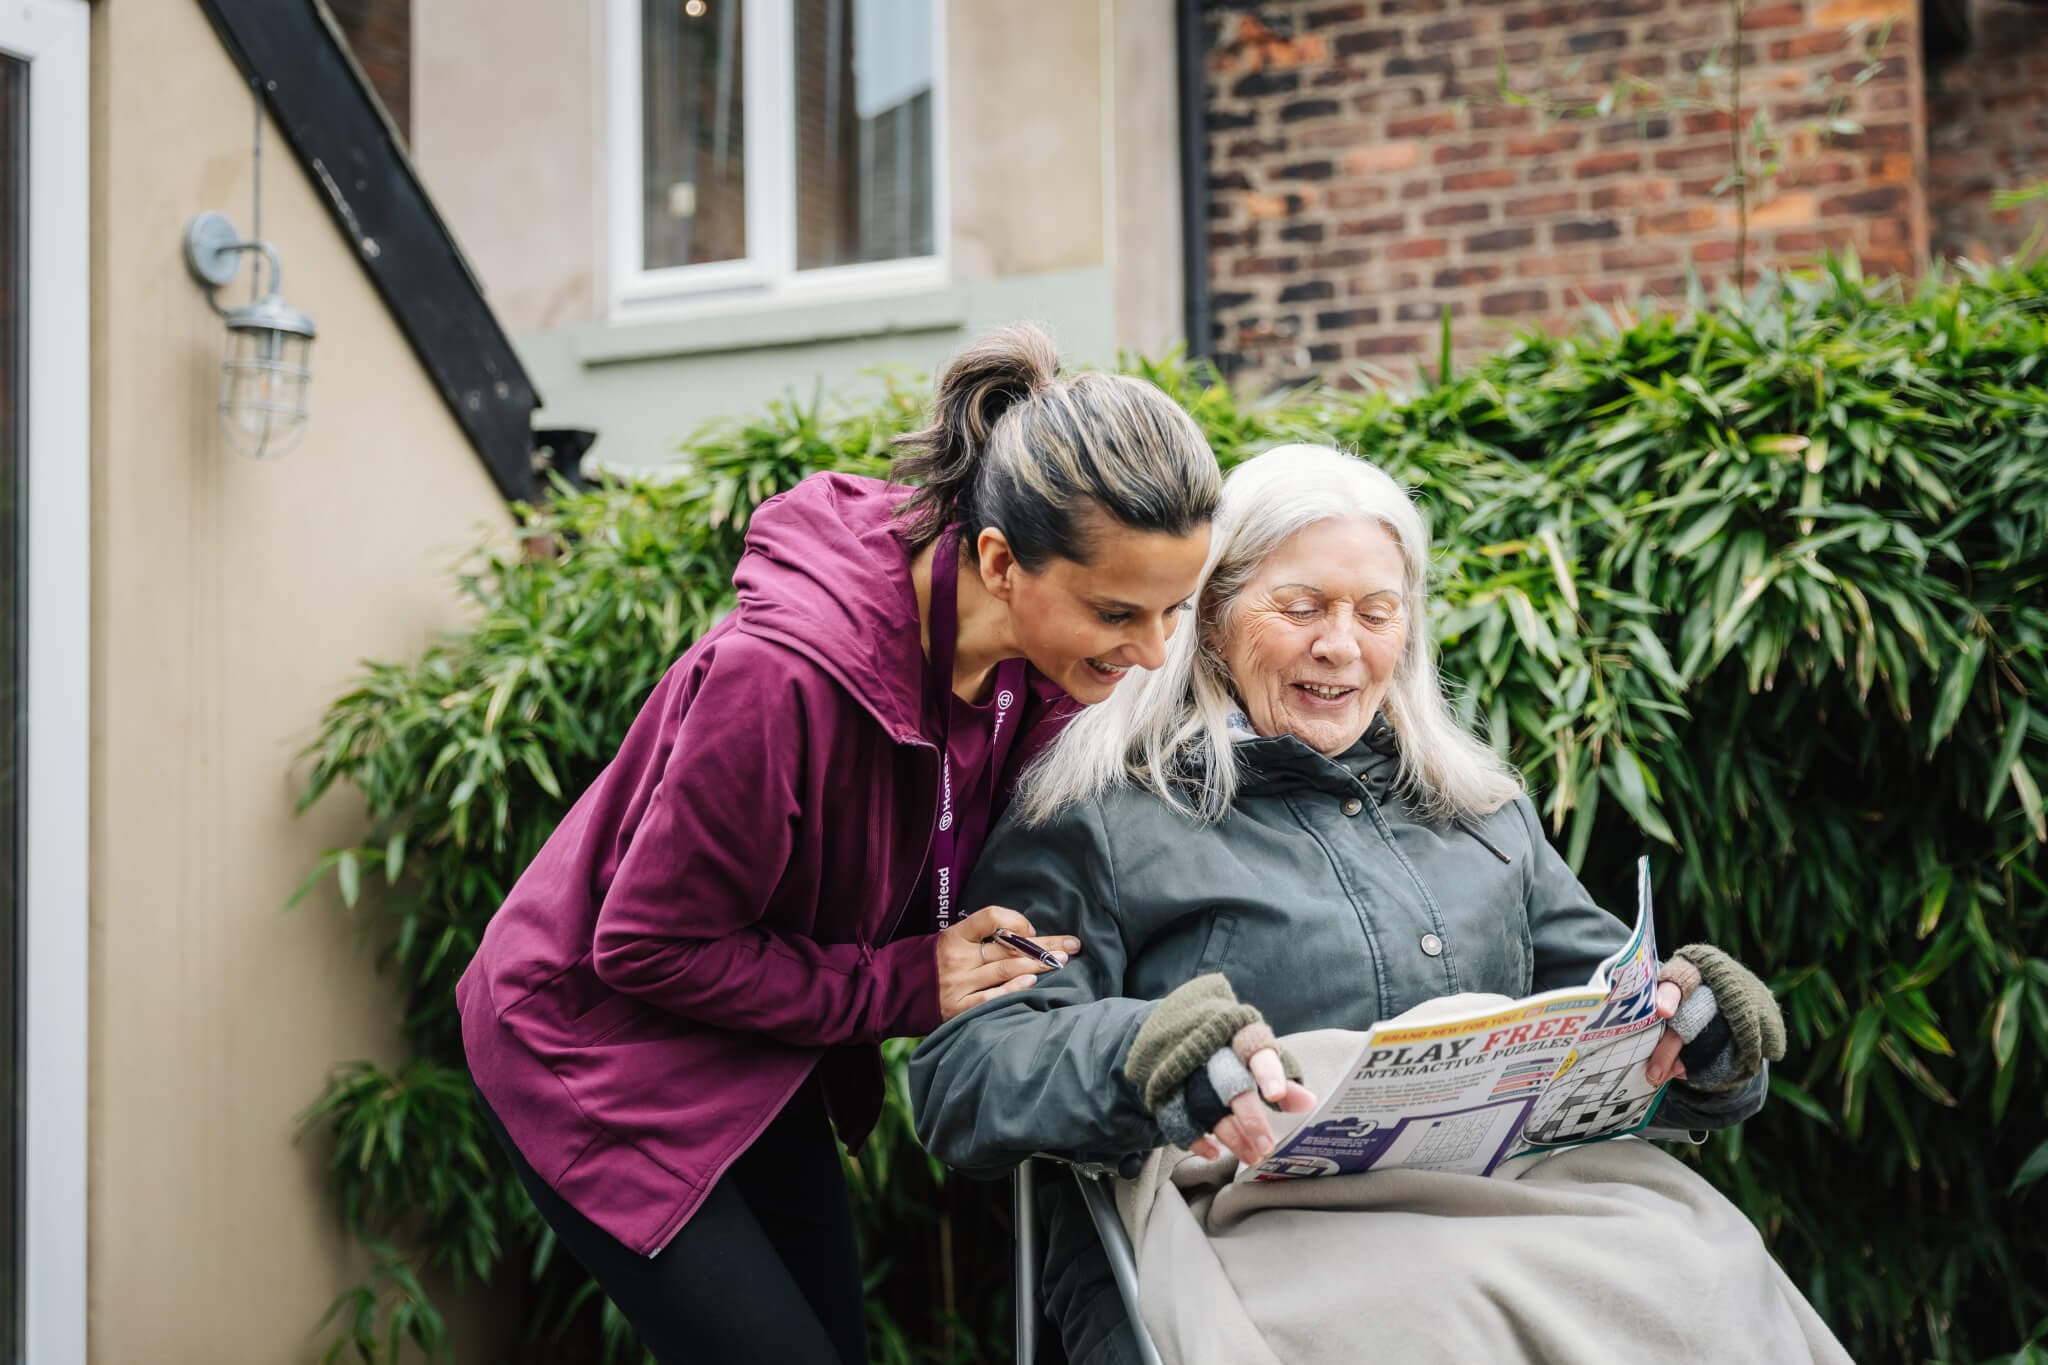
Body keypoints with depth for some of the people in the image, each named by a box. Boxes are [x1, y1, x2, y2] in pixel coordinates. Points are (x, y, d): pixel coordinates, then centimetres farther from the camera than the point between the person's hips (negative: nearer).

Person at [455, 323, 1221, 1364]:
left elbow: (967, 885, 4)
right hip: (596, 1052, -7)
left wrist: (1018, 954, -17)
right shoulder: (786, 674, -35)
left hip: (763, 1058, 7)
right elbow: (650, 948, -24)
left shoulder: (1036, 666, -12)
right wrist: (908, 986, -25)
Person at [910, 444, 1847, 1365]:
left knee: (1707, 1282, -25)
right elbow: (963, 1078, -3)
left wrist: (1683, 1021, -1)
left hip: (1523, 1206, 6)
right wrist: (1150, 1052, -25)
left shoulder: (1483, 810, 26)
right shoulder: (1100, 820, 7)